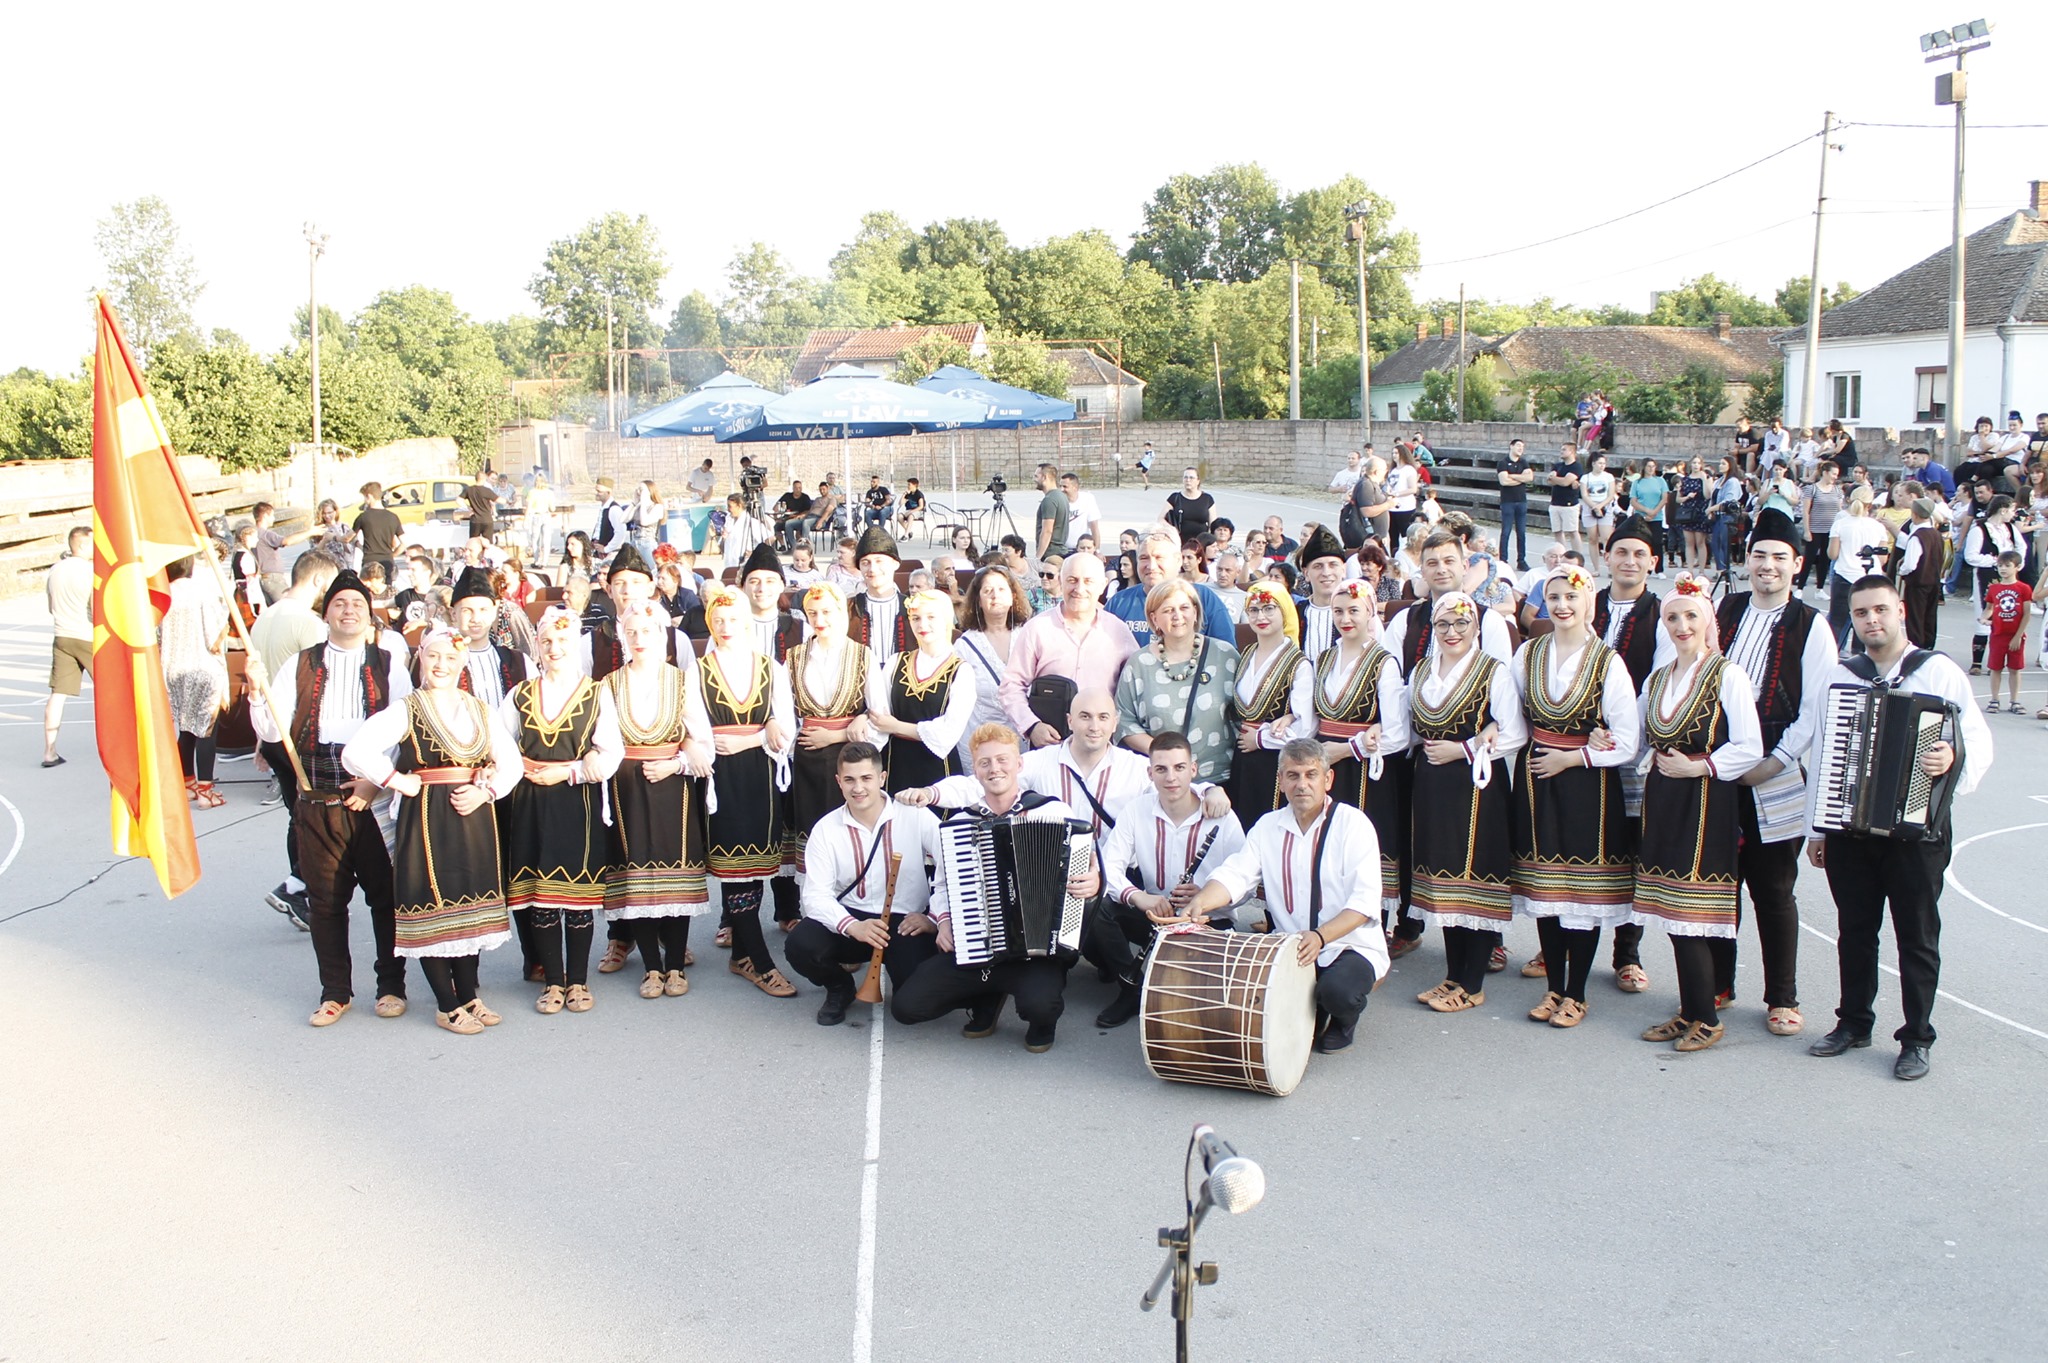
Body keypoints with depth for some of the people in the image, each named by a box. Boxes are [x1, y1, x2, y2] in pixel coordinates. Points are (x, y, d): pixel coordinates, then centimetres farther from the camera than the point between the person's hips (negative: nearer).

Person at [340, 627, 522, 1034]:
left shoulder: (480, 711, 11)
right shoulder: (405, 712, -5)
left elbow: (511, 761, 7)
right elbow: (355, 752, -16)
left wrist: (485, 791, -9)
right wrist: (397, 781, -13)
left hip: (475, 821, 5)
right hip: (425, 821, -5)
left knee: (471, 906, 11)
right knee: (432, 909, 0)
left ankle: (468, 996, 23)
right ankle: (448, 1006, 10)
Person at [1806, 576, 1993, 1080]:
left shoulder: (1939, 672, -3)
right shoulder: (1840, 677, 8)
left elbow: (1979, 741, -6)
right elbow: (1822, 754, 10)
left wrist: (1954, 758, -29)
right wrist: (1815, 828, 11)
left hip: (1916, 830, -3)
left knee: (1917, 936, 5)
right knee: (1854, 930, 13)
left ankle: (1916, 1039, 16)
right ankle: (1854, 1023, 27)